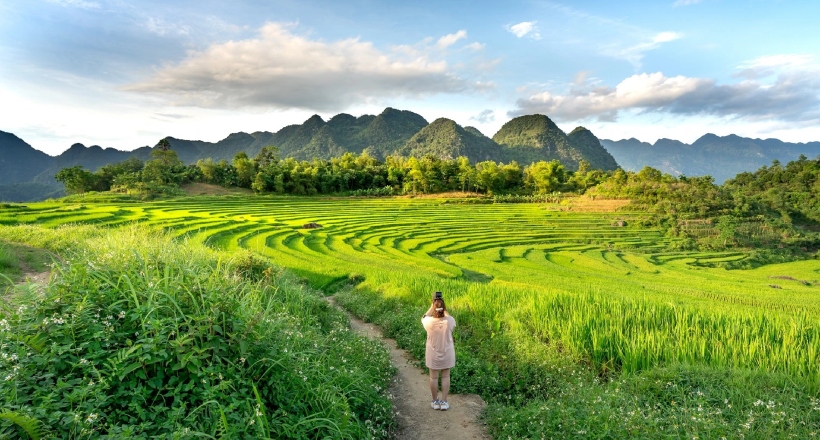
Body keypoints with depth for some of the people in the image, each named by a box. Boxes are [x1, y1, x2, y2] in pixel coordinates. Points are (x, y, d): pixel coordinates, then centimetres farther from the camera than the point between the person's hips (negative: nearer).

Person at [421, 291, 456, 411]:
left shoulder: (429, 322, -22)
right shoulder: (449, 321, -20)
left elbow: (424, 317, 4)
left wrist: (432, 306, 1)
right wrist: (444, 309, 2)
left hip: (433, 355, 0)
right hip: (447, 354, 1)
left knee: (433, 377, 14)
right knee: (446, 377, 15)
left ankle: (435, 402, 25)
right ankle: (444, 402, 20)